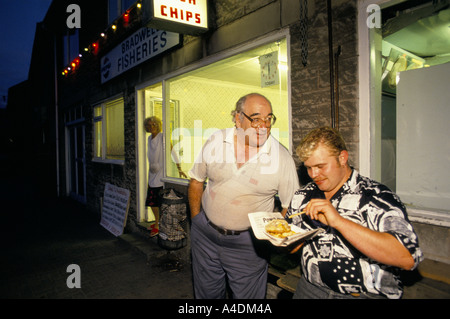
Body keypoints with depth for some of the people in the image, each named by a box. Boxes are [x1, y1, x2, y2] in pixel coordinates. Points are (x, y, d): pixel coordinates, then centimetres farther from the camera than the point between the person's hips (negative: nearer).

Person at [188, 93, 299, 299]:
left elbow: (290, 206, -5)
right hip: (205, 234, 3)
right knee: (207, 293, 21)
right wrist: (197, 220, 4)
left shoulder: (282, 158, -13)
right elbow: (196, 181, 5)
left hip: (248, 243, -2)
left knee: (247, 295, 14)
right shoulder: (215, 141, -7)